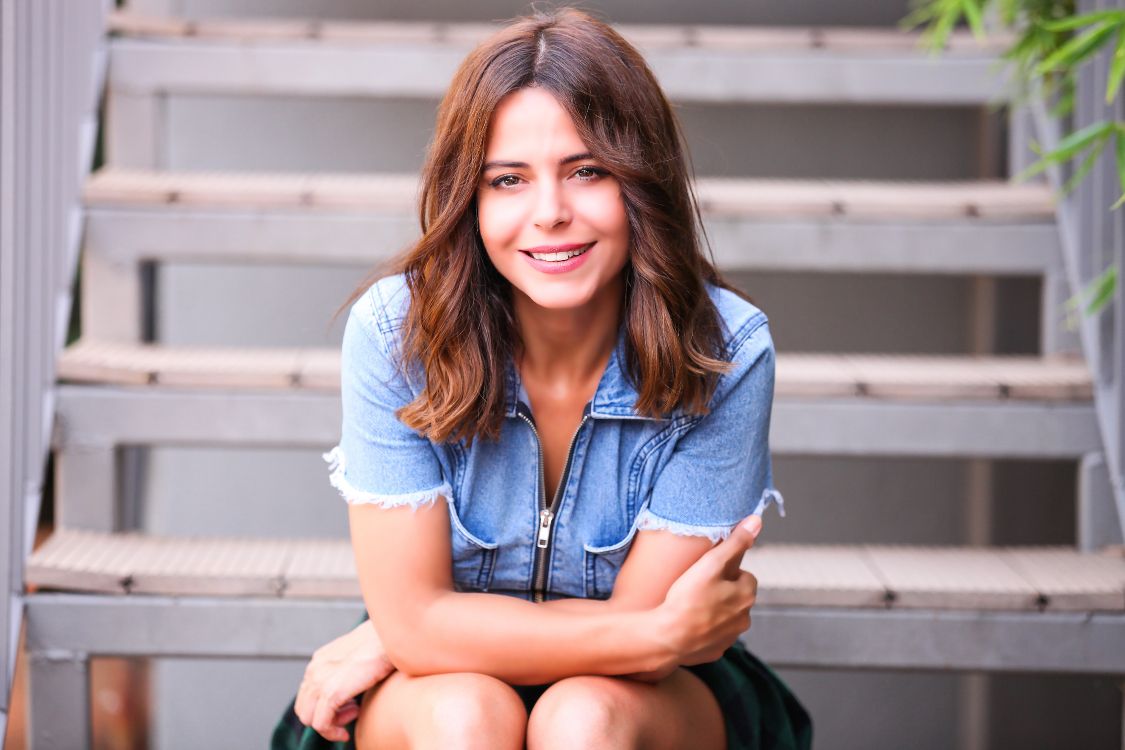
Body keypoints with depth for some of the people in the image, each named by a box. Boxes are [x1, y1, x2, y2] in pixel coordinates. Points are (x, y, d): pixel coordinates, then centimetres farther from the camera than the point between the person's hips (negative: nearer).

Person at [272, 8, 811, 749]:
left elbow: (603, 632, -18)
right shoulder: (394, 330, -18)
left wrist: (385, 644, -16)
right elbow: (415, 617, -19)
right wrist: (660, 634, -25)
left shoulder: (725, 351, -19)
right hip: (427, 690, 0)